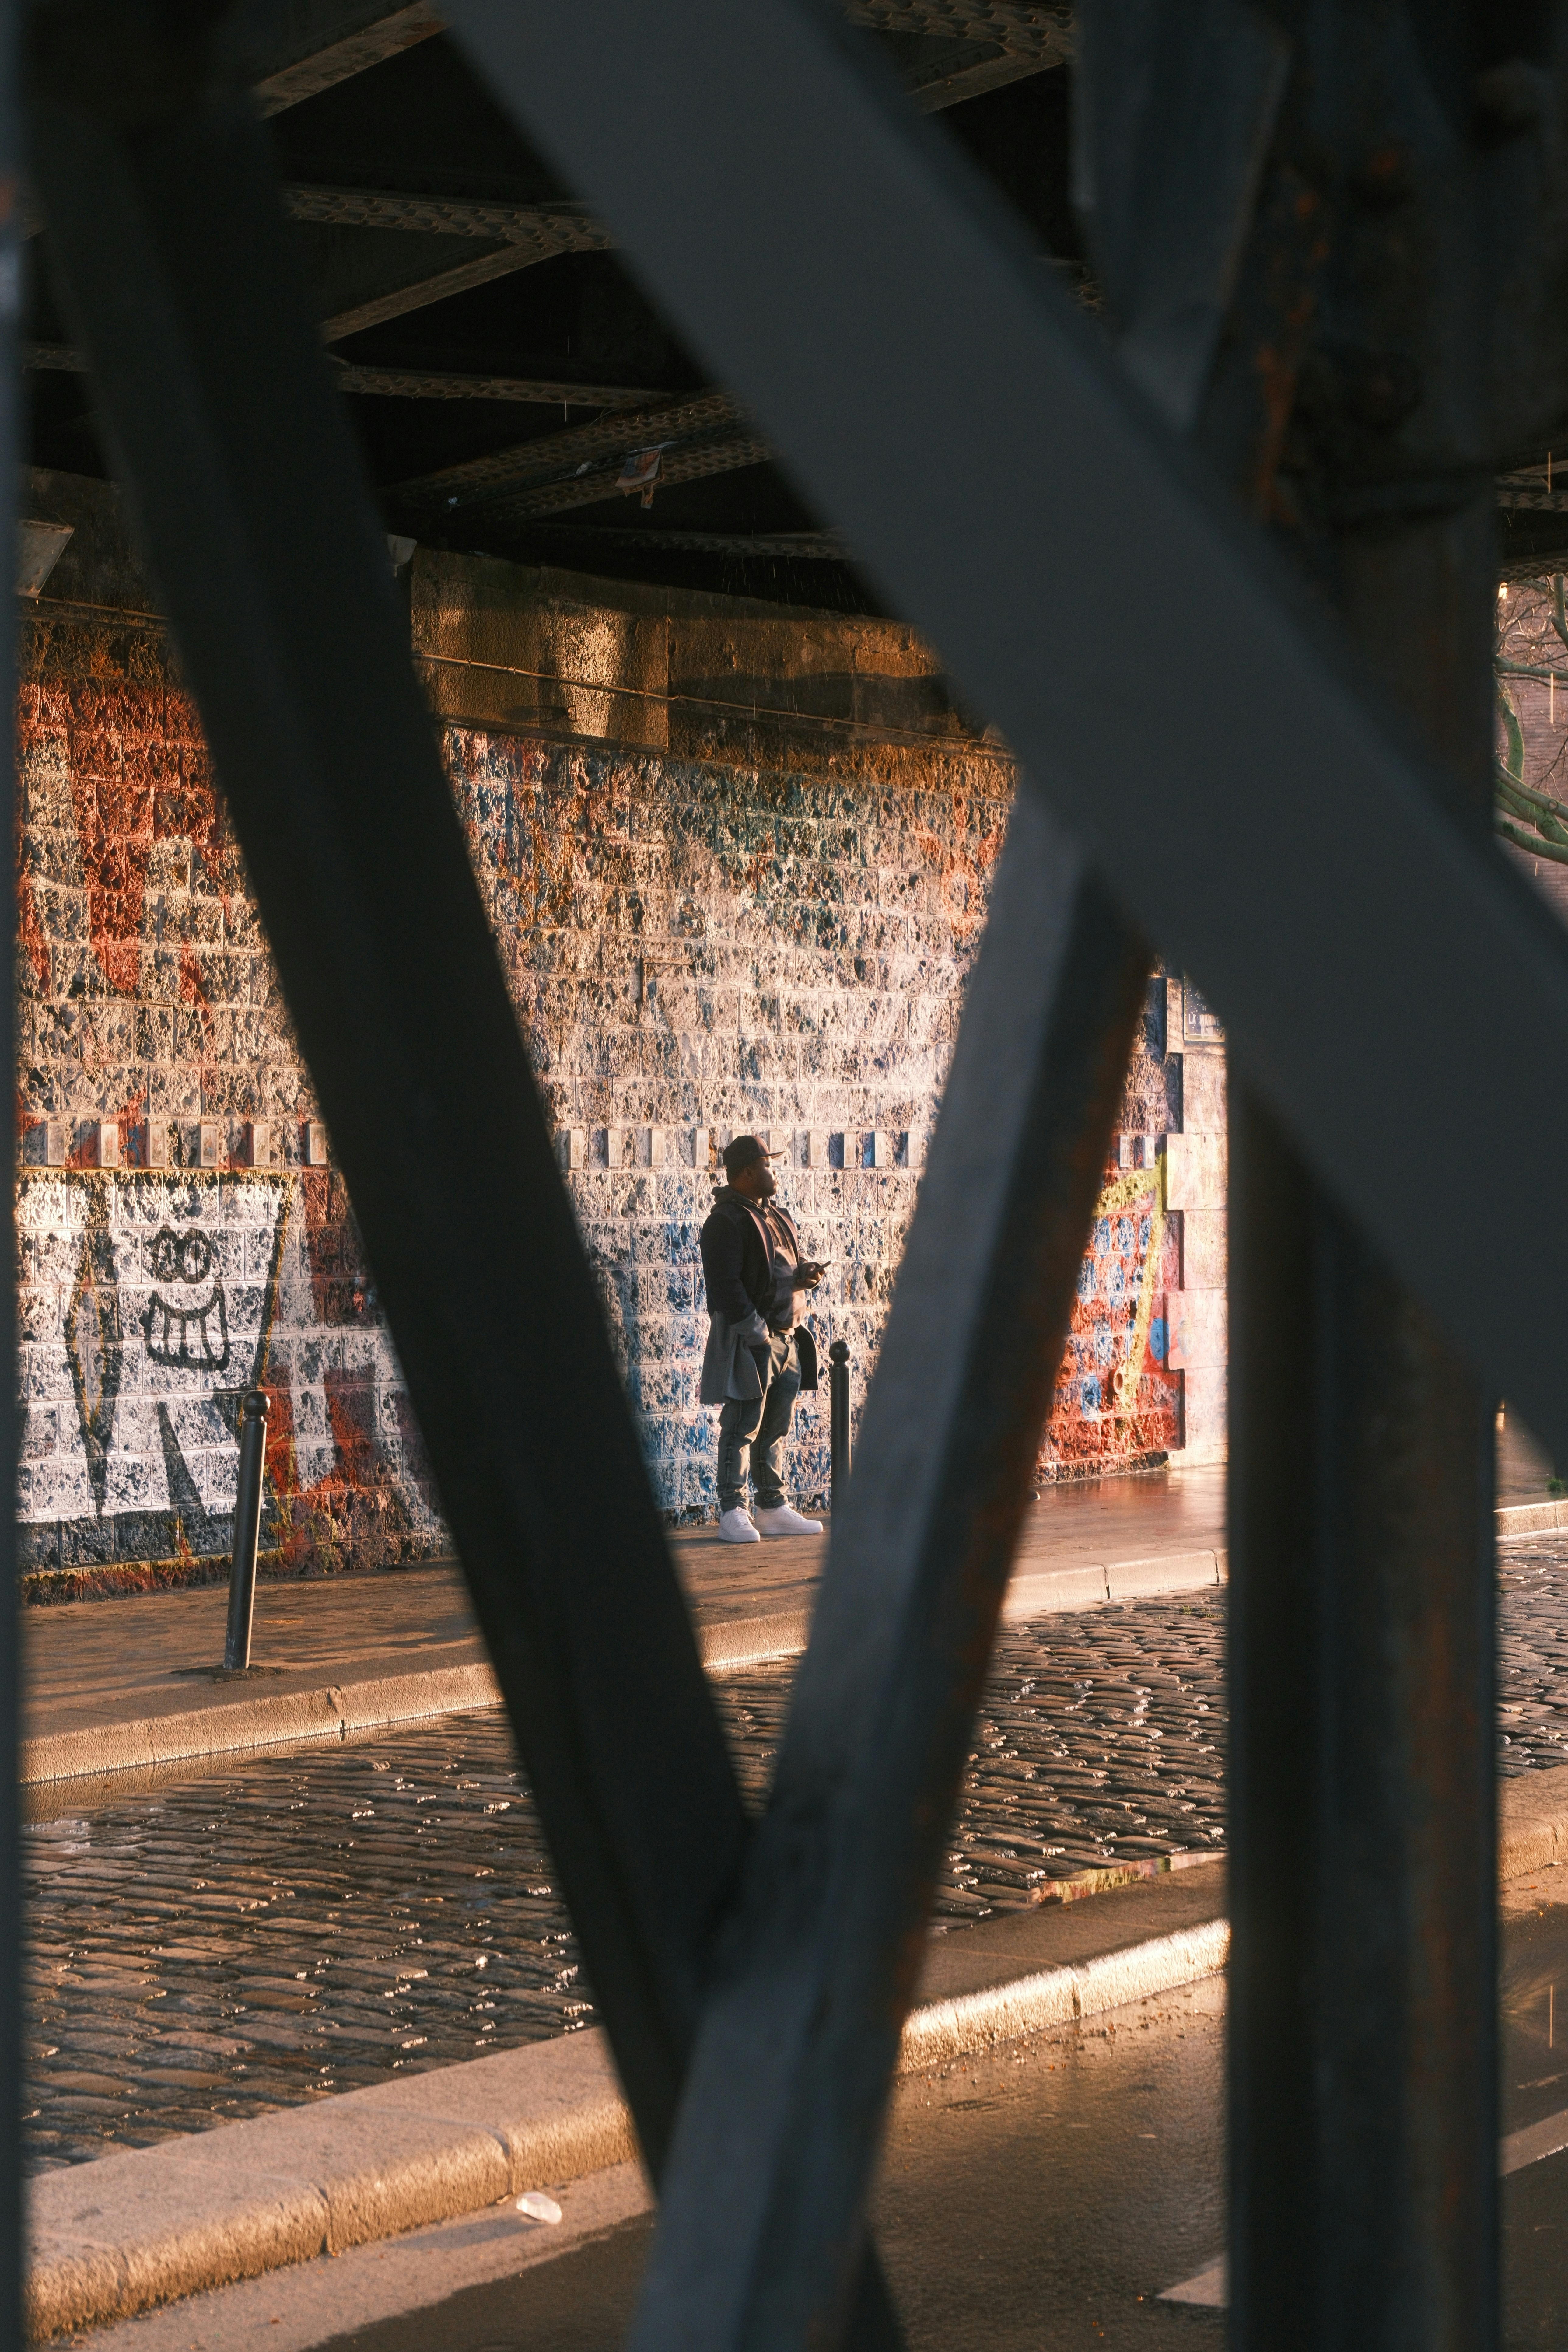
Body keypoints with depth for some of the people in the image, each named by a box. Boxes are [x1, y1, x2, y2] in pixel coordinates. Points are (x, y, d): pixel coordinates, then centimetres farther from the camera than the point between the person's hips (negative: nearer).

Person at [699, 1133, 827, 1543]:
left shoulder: (775, 1215, 17)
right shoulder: (727, 1221, -12)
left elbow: (796, 1256, 28)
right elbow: (724, 1284, -19)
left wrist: (807, 1271, 3)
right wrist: (756, 1332, -21)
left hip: (787, 1338, 9)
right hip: (748, 1340, -9)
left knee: (776, 1428, 13)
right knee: (742, 1427, -6)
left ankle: (773, 1509, 20)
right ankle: (733, 1512, -2)